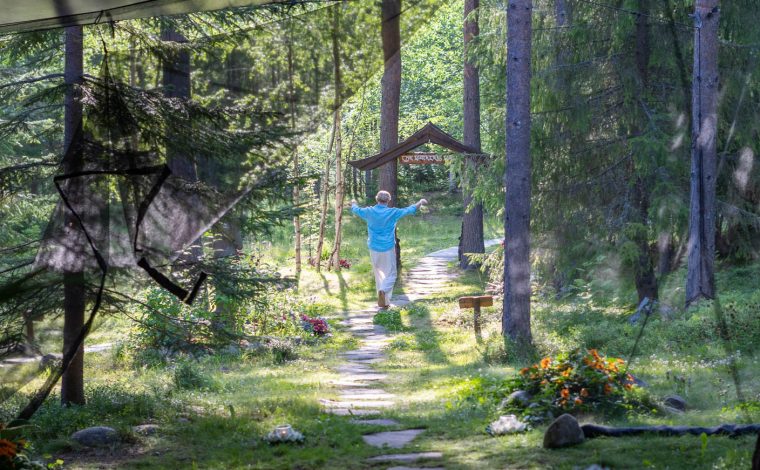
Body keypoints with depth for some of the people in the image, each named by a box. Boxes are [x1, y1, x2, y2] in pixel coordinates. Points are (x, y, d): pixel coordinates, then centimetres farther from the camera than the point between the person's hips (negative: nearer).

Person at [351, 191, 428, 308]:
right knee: (390, 275, 3)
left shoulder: (369, 212, -2)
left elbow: (356, 210, 18)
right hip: (388, 249, -3)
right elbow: (409, 210, 2)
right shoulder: (392, 213, -8)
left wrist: (353, 204, 41)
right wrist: (420, 202, 19)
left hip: (374, 249, 3)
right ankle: (384, 290, -26)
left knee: (378, 274, 16)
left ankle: (383, 301, 17)